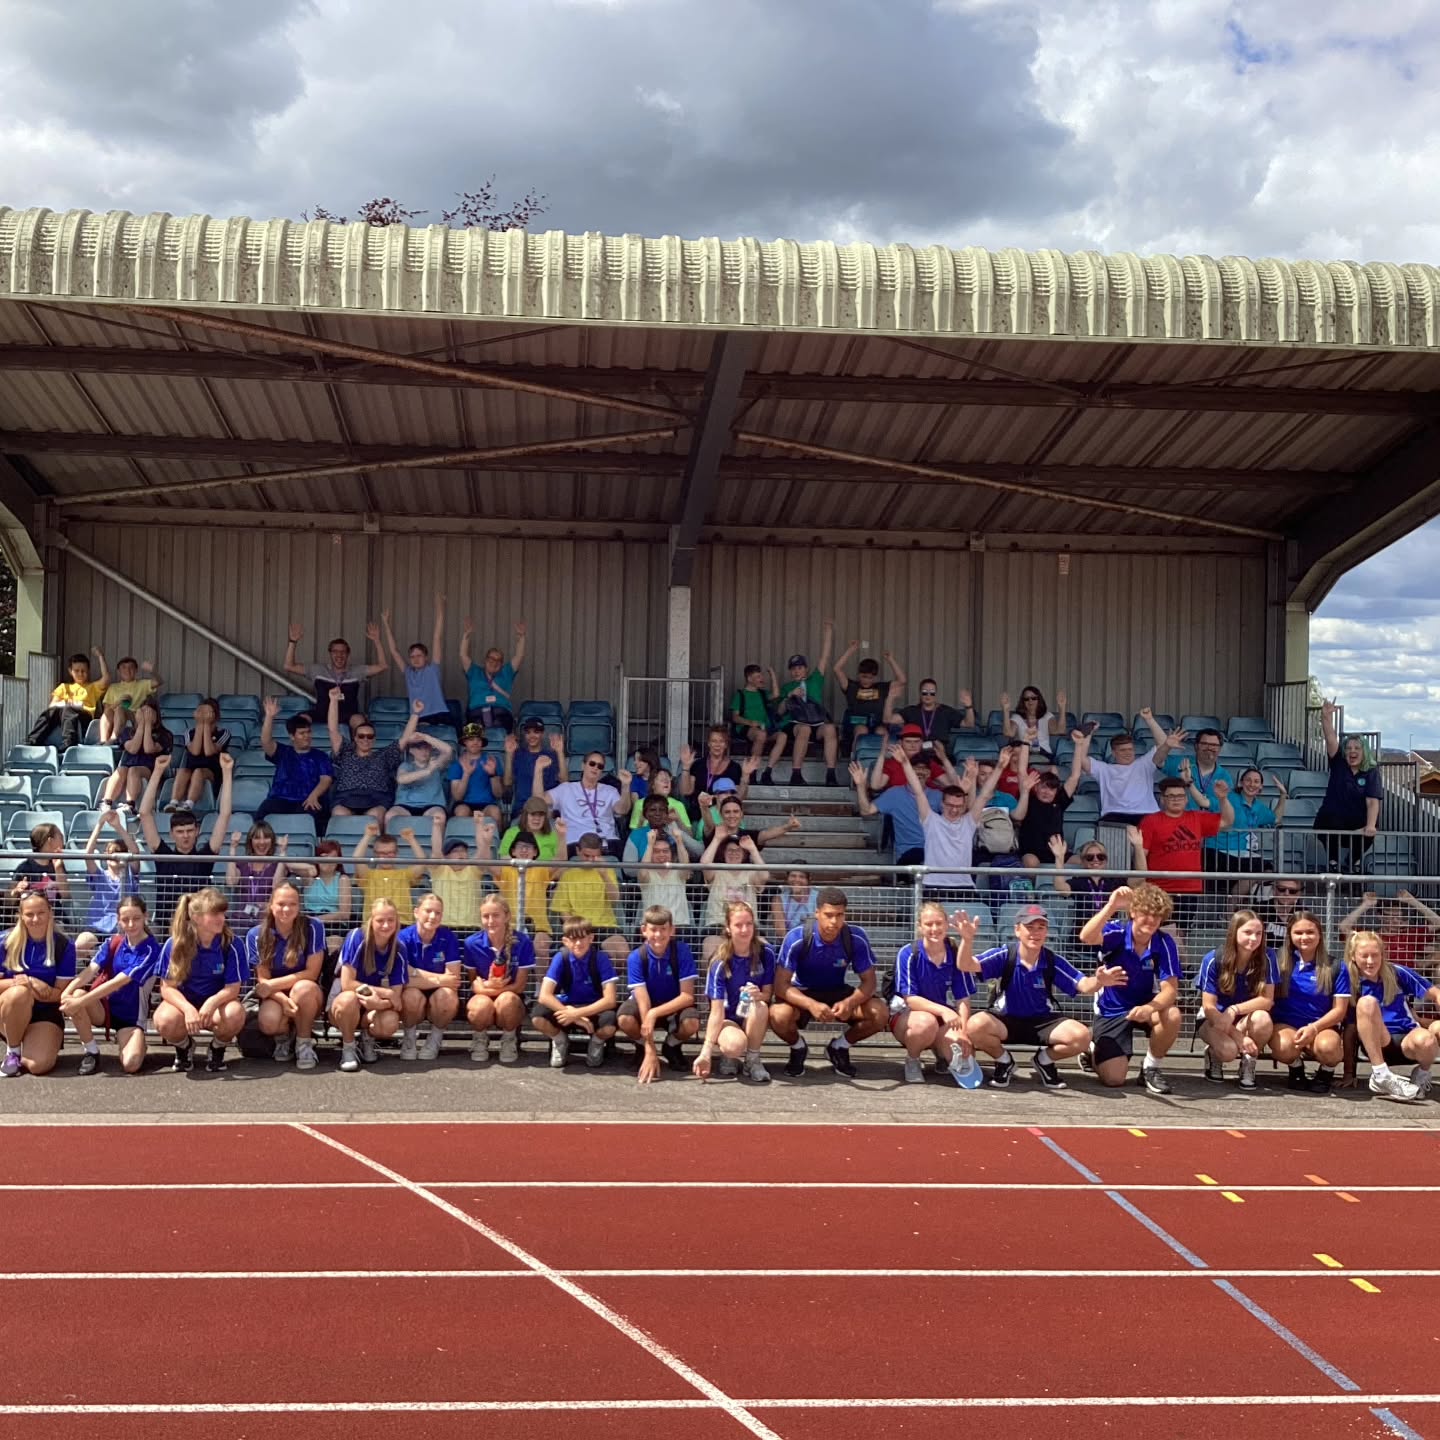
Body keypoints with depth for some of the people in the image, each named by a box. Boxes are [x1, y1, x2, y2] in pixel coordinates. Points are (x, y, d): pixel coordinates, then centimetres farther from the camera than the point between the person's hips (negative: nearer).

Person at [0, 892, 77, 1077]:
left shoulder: (64, 945, -9)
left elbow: (61, 992, -9)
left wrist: (31, 985, -26)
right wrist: (22, 982, -27)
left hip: (46, 1012, 0)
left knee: (39, 1065, -24)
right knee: (20, 992, -36)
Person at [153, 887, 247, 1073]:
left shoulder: (231, 944, -15)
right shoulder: (174, 945, -14)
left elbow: (233, 988, -14)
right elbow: (168, 987, -12)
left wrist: (212, 1002, -36)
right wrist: (188, 1009, -32)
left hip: (217, 1002, 0)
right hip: (183, 1002, 0)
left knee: (235, 1014, -35)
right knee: (165, 1021, -35)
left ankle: (217, 1049, 1)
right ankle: (184, 1047, 4)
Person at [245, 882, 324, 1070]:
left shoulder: (312, 928, -13)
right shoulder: (256, 935, -7)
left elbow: (312, 973, -15)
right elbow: (263, 979, -8)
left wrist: (271, 985, -21)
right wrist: (284, 1000, -28)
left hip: (308, 996, -1)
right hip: (276, 997, 1)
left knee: (302, 988, -37)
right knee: (268, 1022, -33)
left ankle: (304, 1042, -10)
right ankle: (283, 1037, 7)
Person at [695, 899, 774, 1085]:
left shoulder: (765, 954, -13)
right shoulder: (720, 963, -20)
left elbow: (768, 994, -6)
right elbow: (717, 1011, -22)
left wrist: (759, 995, -32)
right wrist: (706, 1052, -30)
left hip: (753, 1020, 2)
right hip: (727, 1019, -2)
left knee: (760, 1006, -35)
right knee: (735, 1045, -37)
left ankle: (752, 1061, -11)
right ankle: (728, 1055, 2)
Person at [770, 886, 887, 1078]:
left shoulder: (856, 938, -19)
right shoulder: (797, 938, -25)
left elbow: (868, 981, -13)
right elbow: (781, 985, -24)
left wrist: (850, 1003, -36)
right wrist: (811, 1005, -42)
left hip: (837, 993, 2)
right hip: (803, 994, -2)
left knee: (881, 1013, -23)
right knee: (778, 1016, -35)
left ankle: (839, 1047, 7)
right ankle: (798, 1048, 3)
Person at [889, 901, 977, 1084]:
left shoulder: (956, 954, -6)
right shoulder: (908, 954, -16)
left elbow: (963, 1000, -6)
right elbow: (910, 999, -20)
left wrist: (963, 1032, -23)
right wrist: (943, 1010, -36)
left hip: (943, 1017, 3)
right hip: (906, 1015, -3)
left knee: (963, 1051, -26)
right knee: (926, 1022, -39)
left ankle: (939, 1052, 11)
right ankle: (912, 1061, -6)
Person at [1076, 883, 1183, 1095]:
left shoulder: (1165, 943, -14)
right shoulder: (1117, 933, -19)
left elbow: (1170, 989, -19)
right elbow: (1086, 937, -41)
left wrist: (1149, 1008, -40)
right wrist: (1111, 907, -53)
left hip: (1144, 1006, 2)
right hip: (1111, 1012, -2)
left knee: (1172, 1016, -32)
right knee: (1113, 1079, -13)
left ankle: (1151, 1067, -4)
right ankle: (1092, 1047, 24)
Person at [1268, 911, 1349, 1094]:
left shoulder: (1336, 968, 2)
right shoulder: (1280, 963, 3)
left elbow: (1339, 1010, 0)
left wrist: (1314, 1028, -15)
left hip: (1322, 1026, 0)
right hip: (1286, 1025, 0)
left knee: (1328, 1046, -37)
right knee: (1283, 1046, -37)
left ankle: (1326, 1073, 2)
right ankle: (1296, 1070, 3)